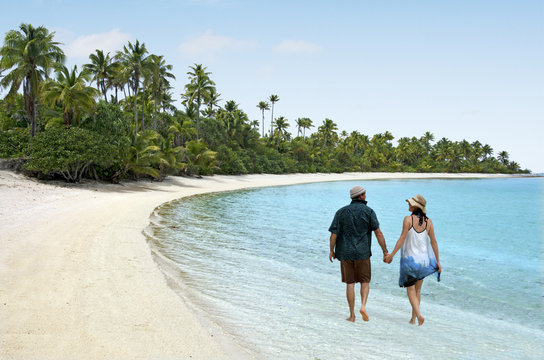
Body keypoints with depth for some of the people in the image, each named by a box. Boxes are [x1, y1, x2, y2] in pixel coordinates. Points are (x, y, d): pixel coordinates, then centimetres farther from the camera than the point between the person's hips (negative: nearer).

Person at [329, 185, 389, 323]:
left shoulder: (341, 212, 2)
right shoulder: (368, 211, -4)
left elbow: (334, 234, -3)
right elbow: (378, 233, -9)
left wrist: (331, 251, 9)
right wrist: (385, 252, -5)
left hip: (345, 253, 2)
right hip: (362, 253, -1)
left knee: (350, 284, 8)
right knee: (365, 282, 13)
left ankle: (352, 315, 11)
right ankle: (363, 306, -10)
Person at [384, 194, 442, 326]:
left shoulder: (408, 219, -12)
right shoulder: (428, 222, 0)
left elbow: (402, 238, -14)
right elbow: (433, 242, 2)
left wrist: (392, 254, -8)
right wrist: (437, 261, 7)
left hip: (409, 259, -4)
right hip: (424, 259, 4)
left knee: (411, 291, 6)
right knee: (417, 290, 17)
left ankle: (419, 315, -13)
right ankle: (413, 318, 23)